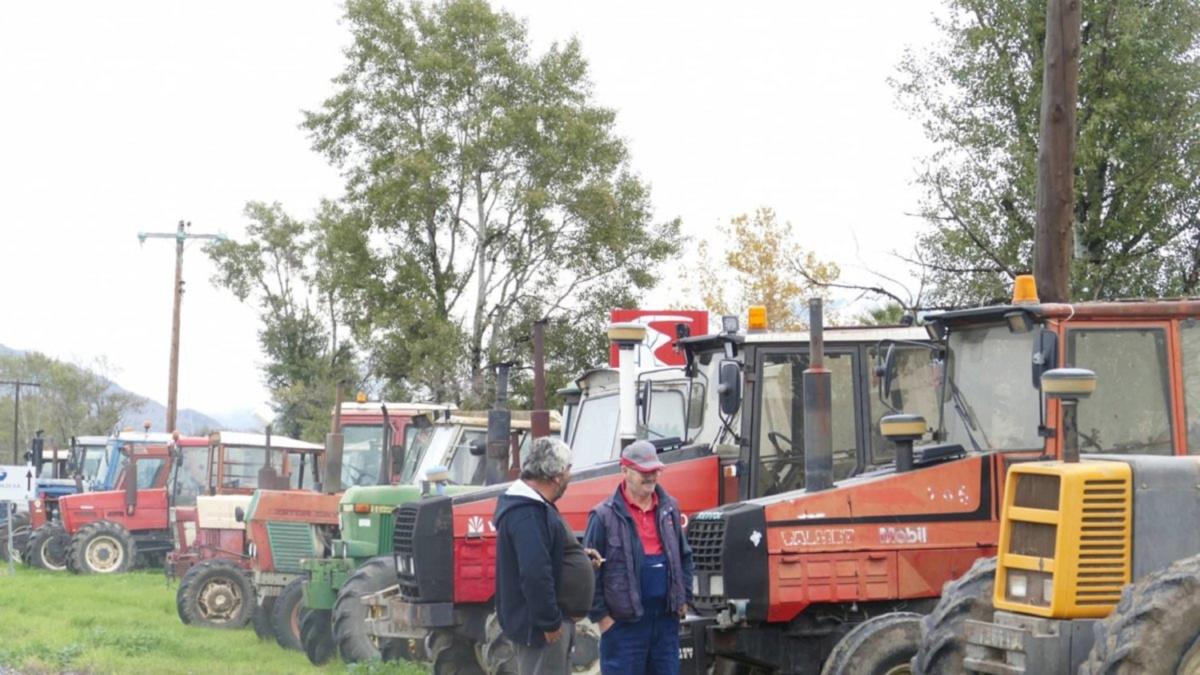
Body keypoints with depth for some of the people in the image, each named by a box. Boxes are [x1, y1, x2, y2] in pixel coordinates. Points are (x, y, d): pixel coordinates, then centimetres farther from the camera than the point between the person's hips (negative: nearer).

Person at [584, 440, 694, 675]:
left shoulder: (669, 509, 9)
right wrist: (600, 615, -9)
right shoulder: (605, 516, -9)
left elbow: (684, 557, 19)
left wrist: (684, 598, 12)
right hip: (624, 621, -5)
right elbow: (590, 571, -8)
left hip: (666, 617, 5)